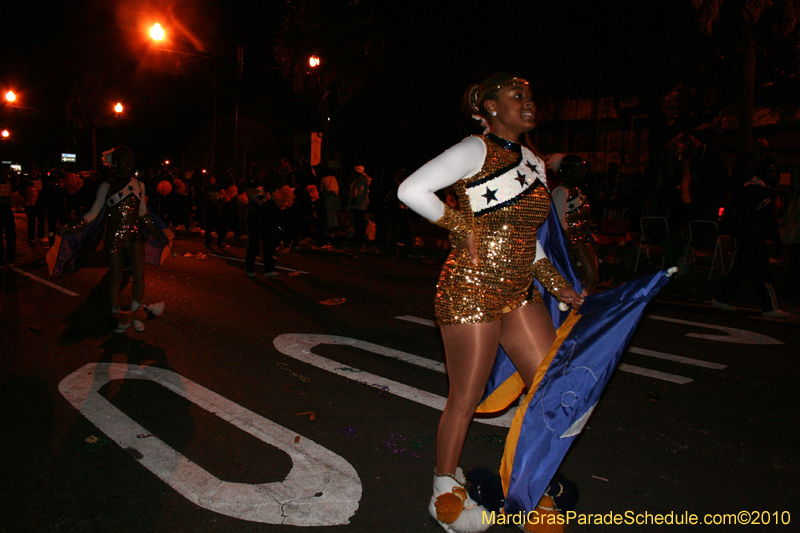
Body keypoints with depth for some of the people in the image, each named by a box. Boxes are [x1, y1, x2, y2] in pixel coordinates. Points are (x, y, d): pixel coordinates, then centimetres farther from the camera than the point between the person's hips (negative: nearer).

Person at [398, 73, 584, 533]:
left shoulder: (534, 164, 15)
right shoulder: (476, 150, -9)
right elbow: (411, 190, -17)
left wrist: (558, 286, 10)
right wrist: (463, 226, -12)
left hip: (519, 293, 8)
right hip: (471, 291, -8)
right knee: (466, 399, 2)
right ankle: (446, 496, 26)